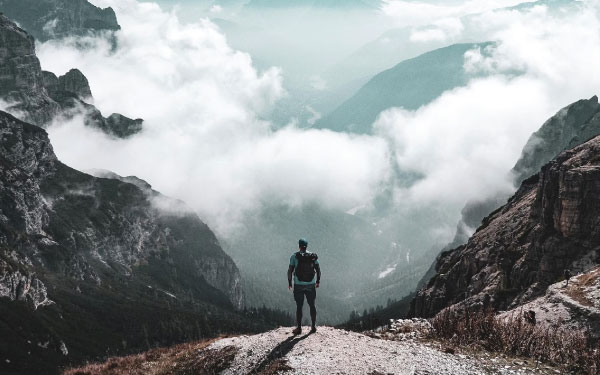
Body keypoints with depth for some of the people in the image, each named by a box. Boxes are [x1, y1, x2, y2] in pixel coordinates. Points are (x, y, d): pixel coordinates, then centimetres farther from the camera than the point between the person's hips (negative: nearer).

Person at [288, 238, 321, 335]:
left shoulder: (295, 256, -5)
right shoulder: (313, 256, 2)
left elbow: (290, 271, -8)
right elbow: (318, 270, 3)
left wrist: (289, 283, 2)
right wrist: (318, 281, 15)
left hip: (298, 285, -2)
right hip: (311, 285, 2)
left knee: (299, 307, 4)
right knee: (312, 305, 13)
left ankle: (299, 328, 6)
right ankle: (314, 326, 16)